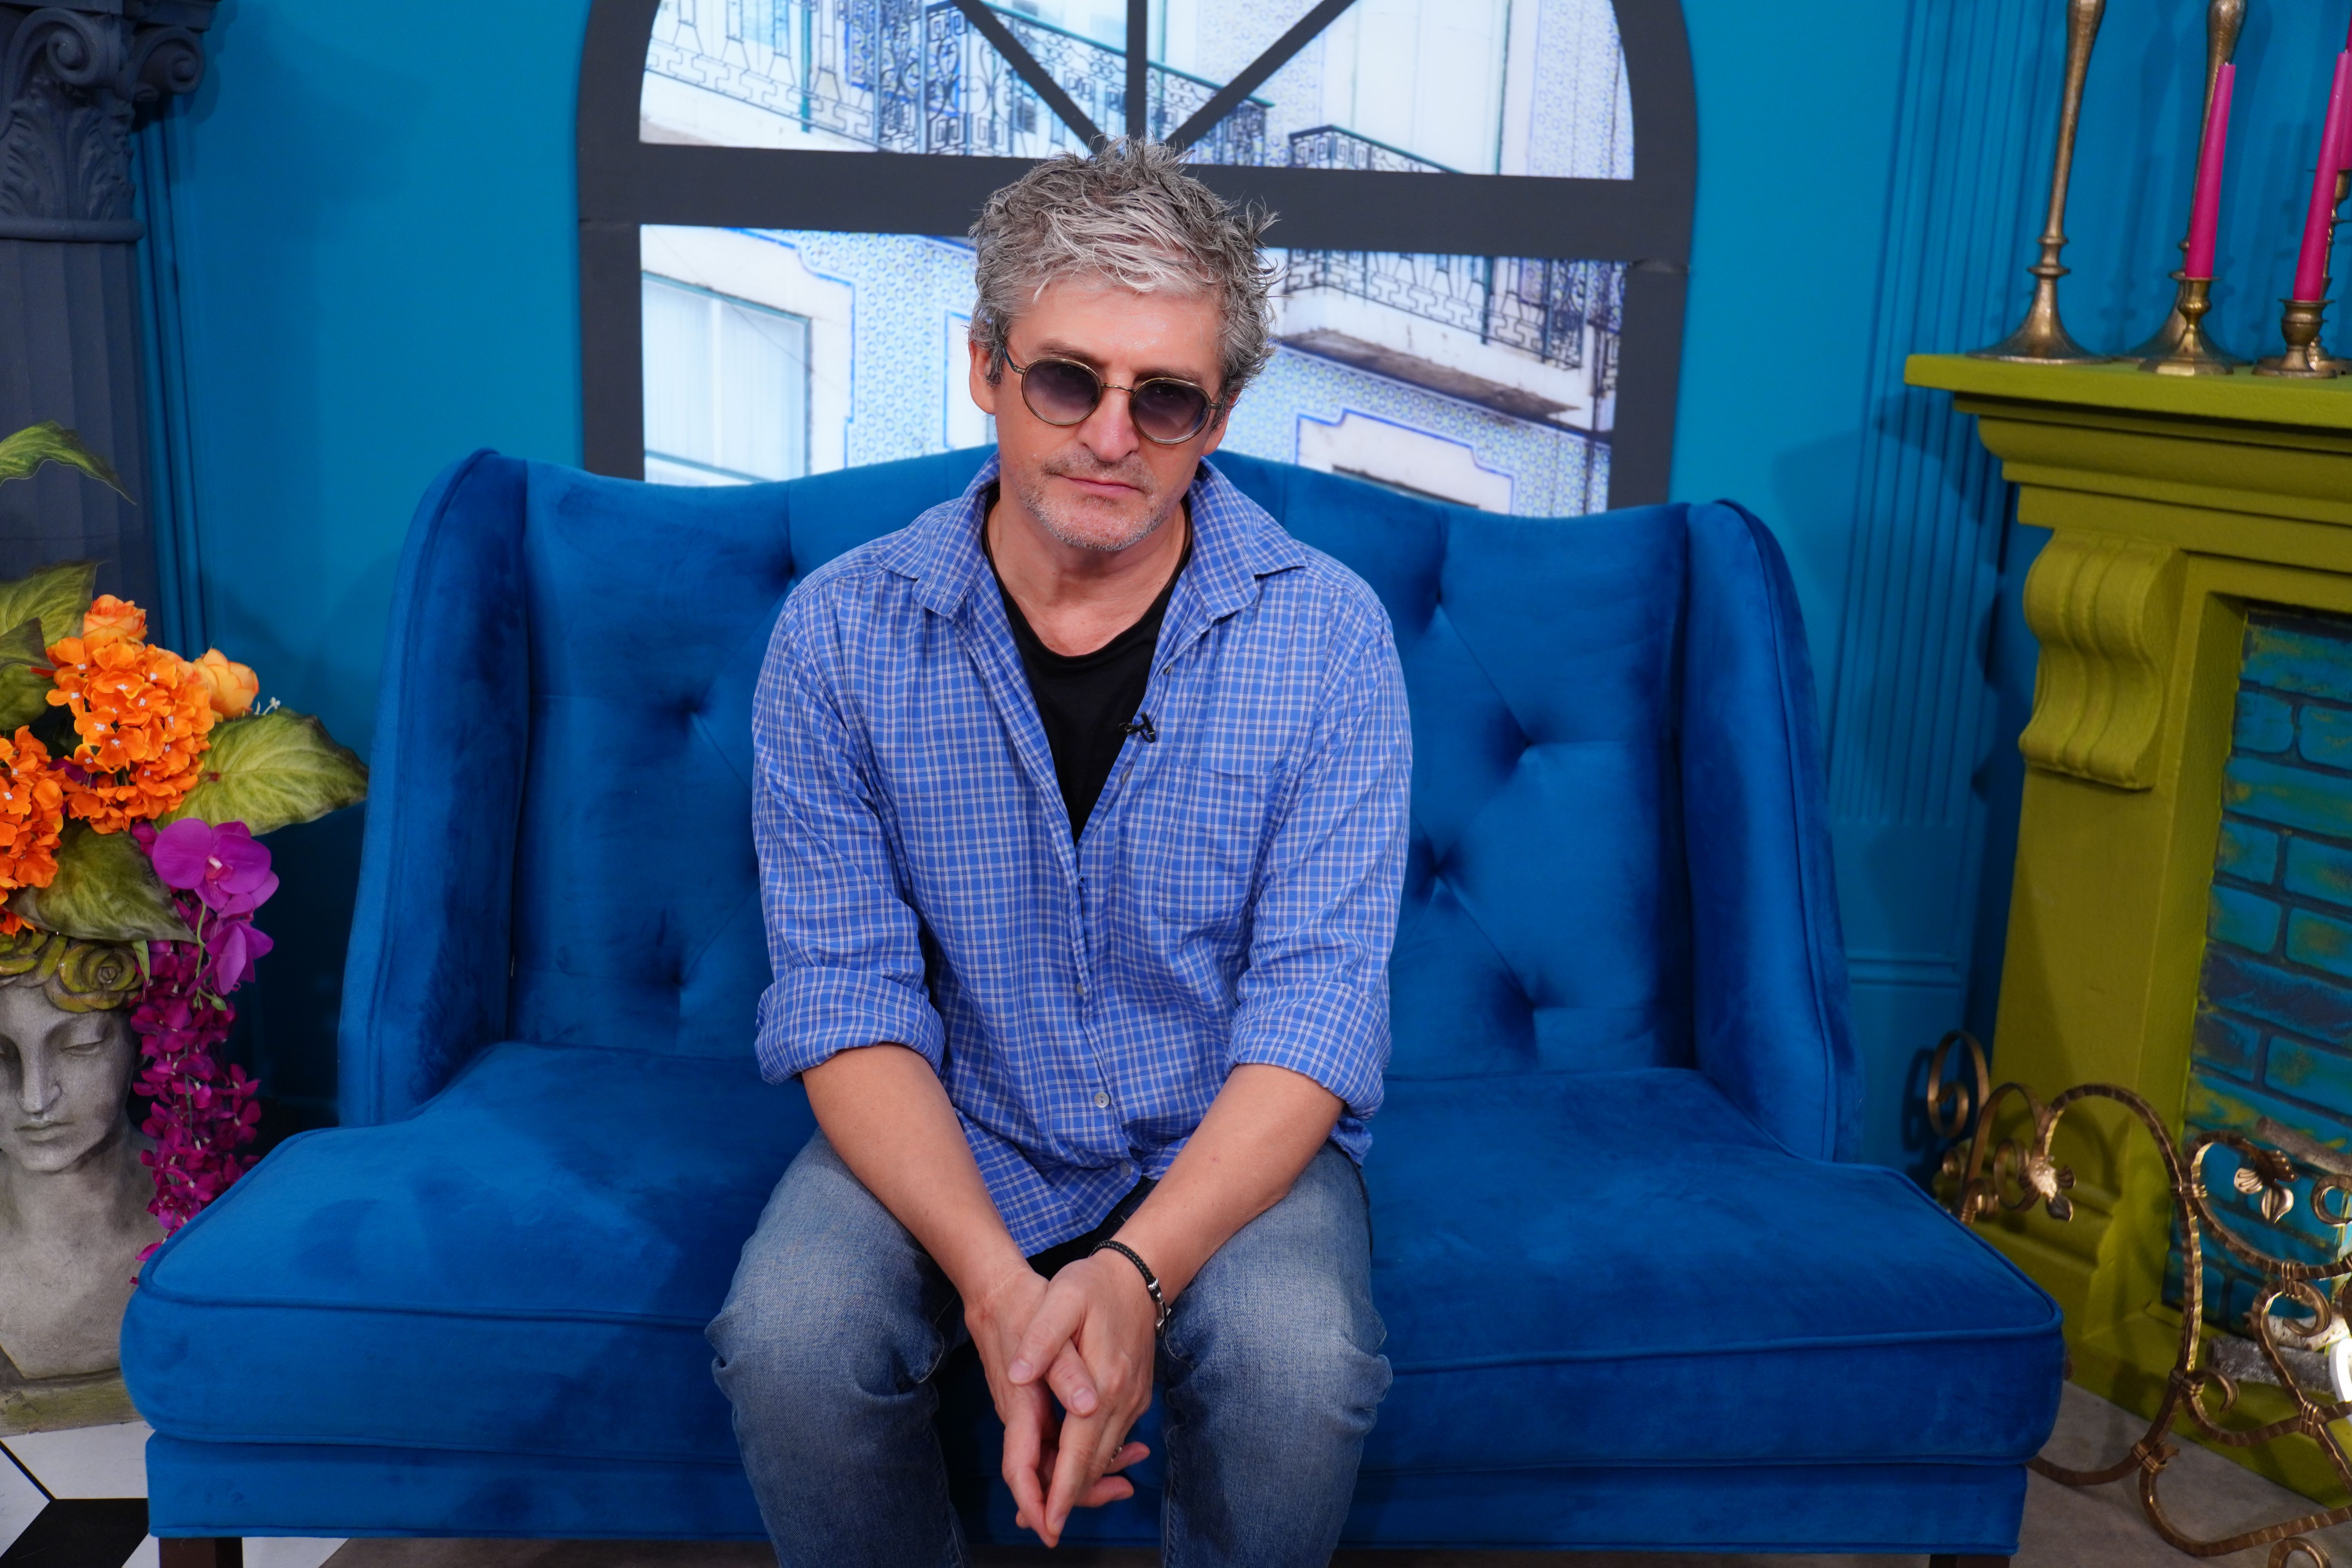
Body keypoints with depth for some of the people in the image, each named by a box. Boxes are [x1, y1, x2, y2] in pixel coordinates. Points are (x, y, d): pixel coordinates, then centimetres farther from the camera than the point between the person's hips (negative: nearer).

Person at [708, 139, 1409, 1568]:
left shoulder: (1329, 637, -11)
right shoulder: (842, 632, -8)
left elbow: (1317, 1006, -15)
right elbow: (847, 993, -11)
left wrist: (1137, 1270, -31)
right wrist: (995, 1281, -27)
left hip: (1228, 1143, 0)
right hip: (946, 1134, 1)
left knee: (1299, 1366, -30)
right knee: (789, 1343, -26)